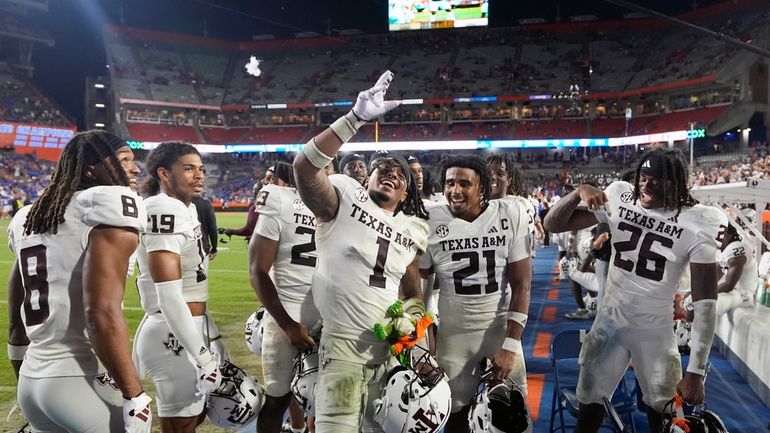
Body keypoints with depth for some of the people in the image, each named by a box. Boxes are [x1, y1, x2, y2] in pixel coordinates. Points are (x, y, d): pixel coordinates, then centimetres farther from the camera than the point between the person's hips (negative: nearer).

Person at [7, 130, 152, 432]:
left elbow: (17, 325, 19)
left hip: (31, 382, 9)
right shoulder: (111, 204, -12)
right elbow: (102, 314, -22)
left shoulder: (28, 218, 14)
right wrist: (136, 398, -19)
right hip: (85, 382, -8)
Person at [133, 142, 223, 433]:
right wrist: (204, 357, -22)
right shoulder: (165, 211, -19)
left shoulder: (185, 209, 11)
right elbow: (169, 299, -24)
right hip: (174, 337, -10)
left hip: (187, 331, 10)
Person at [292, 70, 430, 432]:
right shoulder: (345, 197, -3)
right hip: (343, 343, -5)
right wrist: (357, 118, -28)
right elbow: (305, 166, -22)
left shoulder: (414, 230, 11)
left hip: (391, 345, 5)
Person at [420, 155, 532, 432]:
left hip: (502, 328, 0)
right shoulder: (431, 221, -11)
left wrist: (510, 345, -11)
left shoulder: (511, 215, -10)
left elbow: (521, 284, -7)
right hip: (453, 333, 0)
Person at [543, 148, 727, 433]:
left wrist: (696, 372, -19)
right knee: (590, 405, 8)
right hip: (609, 322, 2)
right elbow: (553, 224, -4)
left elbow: (705, 302, -16)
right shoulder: (619, 200, -7)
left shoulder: (695, 225, -15)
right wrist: (578, 192, -24)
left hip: (655, 331, -2)